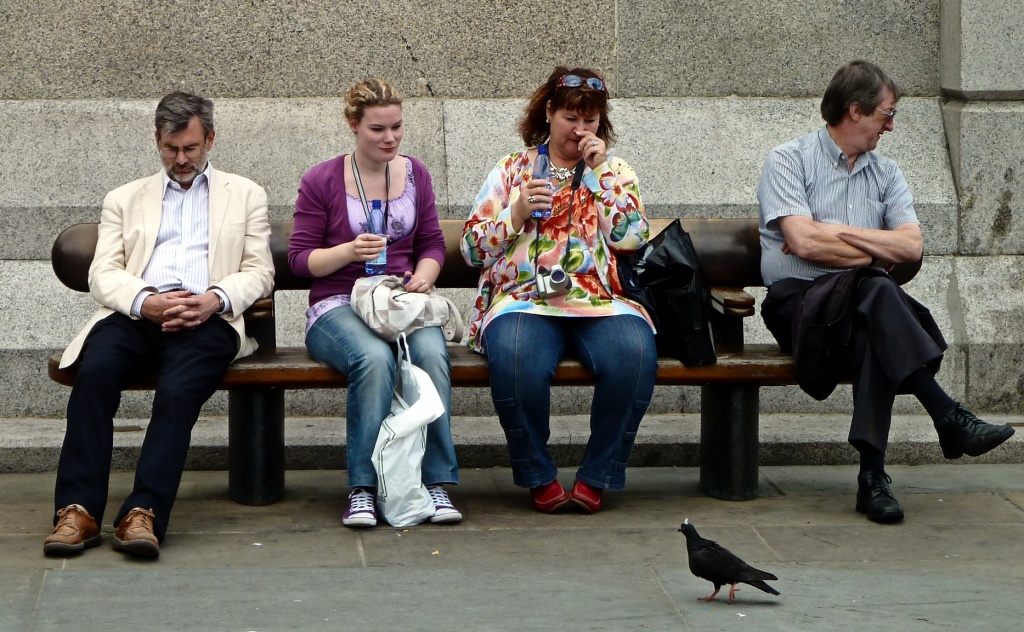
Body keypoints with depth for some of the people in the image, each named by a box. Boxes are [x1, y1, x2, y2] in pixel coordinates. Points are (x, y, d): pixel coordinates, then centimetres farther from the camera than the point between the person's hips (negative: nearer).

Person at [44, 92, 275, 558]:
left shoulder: (245, 195, 23)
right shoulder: (125, 199, 26)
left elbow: (259, 272, 13)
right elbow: (103, 274, 12)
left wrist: (214, 300, -8)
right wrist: (145, 301, -10)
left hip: (207, 319, -1)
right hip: (135, 314, 1)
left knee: (179, 389, -33)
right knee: (94, 372, -31)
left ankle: (144, 512, -38)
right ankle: (78, 510, -32)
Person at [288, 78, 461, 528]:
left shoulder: (415, 174, 16)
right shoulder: (321, 181, 4)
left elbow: (432, 243, 18)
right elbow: (300, 258, 2)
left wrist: (423, 277, -5)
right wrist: (348, 251, -16)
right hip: (338, 306, -3)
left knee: (431, 352, -33)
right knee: (375, 357, -37)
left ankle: (437, 483, -31)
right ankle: (362, 489, -33)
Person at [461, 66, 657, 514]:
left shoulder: (615, 173, 20)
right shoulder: (511, 170, 18)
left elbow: (630, 237, 1)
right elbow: (472, 248, 11)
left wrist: (599, 170, 0)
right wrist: (517, 214, -5)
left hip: (599, 303, 1)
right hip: (524, 299, -1)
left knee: (634, 354, -34)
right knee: (515, 357, -37)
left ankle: (597, 475, -18)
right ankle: (538, 476, -18)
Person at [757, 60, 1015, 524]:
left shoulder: (885, 174, 19)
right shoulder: (788, 161, 4)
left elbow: (912, 246, 3)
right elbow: (803, 243, -12)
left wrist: (836, 233, -5)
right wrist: (879, 251, -3)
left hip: (861, 311, 4)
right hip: (799, 306, -4)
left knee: (871, 336, -35)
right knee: (873, 289, -36)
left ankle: (873, 475, -40)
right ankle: (949, 418, -39)